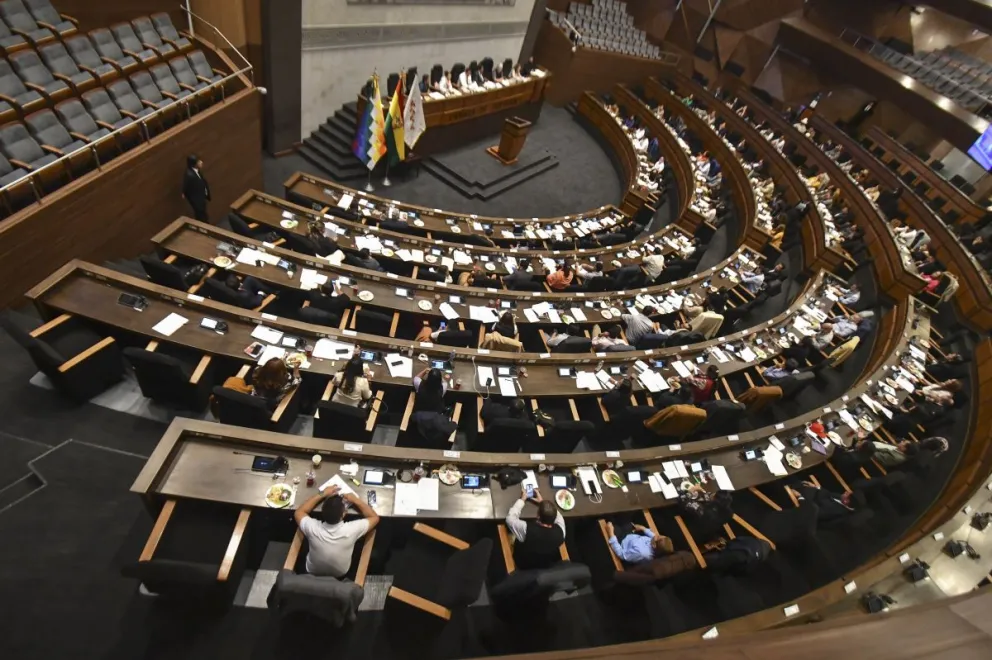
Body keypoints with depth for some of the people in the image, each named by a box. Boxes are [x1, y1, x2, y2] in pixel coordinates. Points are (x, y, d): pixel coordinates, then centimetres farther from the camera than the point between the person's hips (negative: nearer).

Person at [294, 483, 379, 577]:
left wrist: (322, 494, -13)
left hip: (313, 573, 1)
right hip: (340, 575, -1)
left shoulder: (313, 528, -35)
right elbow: (375, 517, -19)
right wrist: (355, 500, -16)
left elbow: (299, 512, -12)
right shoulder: (350, 530, -37)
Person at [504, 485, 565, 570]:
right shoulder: (560, 531, -31)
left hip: (525, 567, -2)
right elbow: (558, 516, -7)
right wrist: (542, 502, -1)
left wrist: (522, 499, -12)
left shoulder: (527, 529, -39)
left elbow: (510, 518, -20)